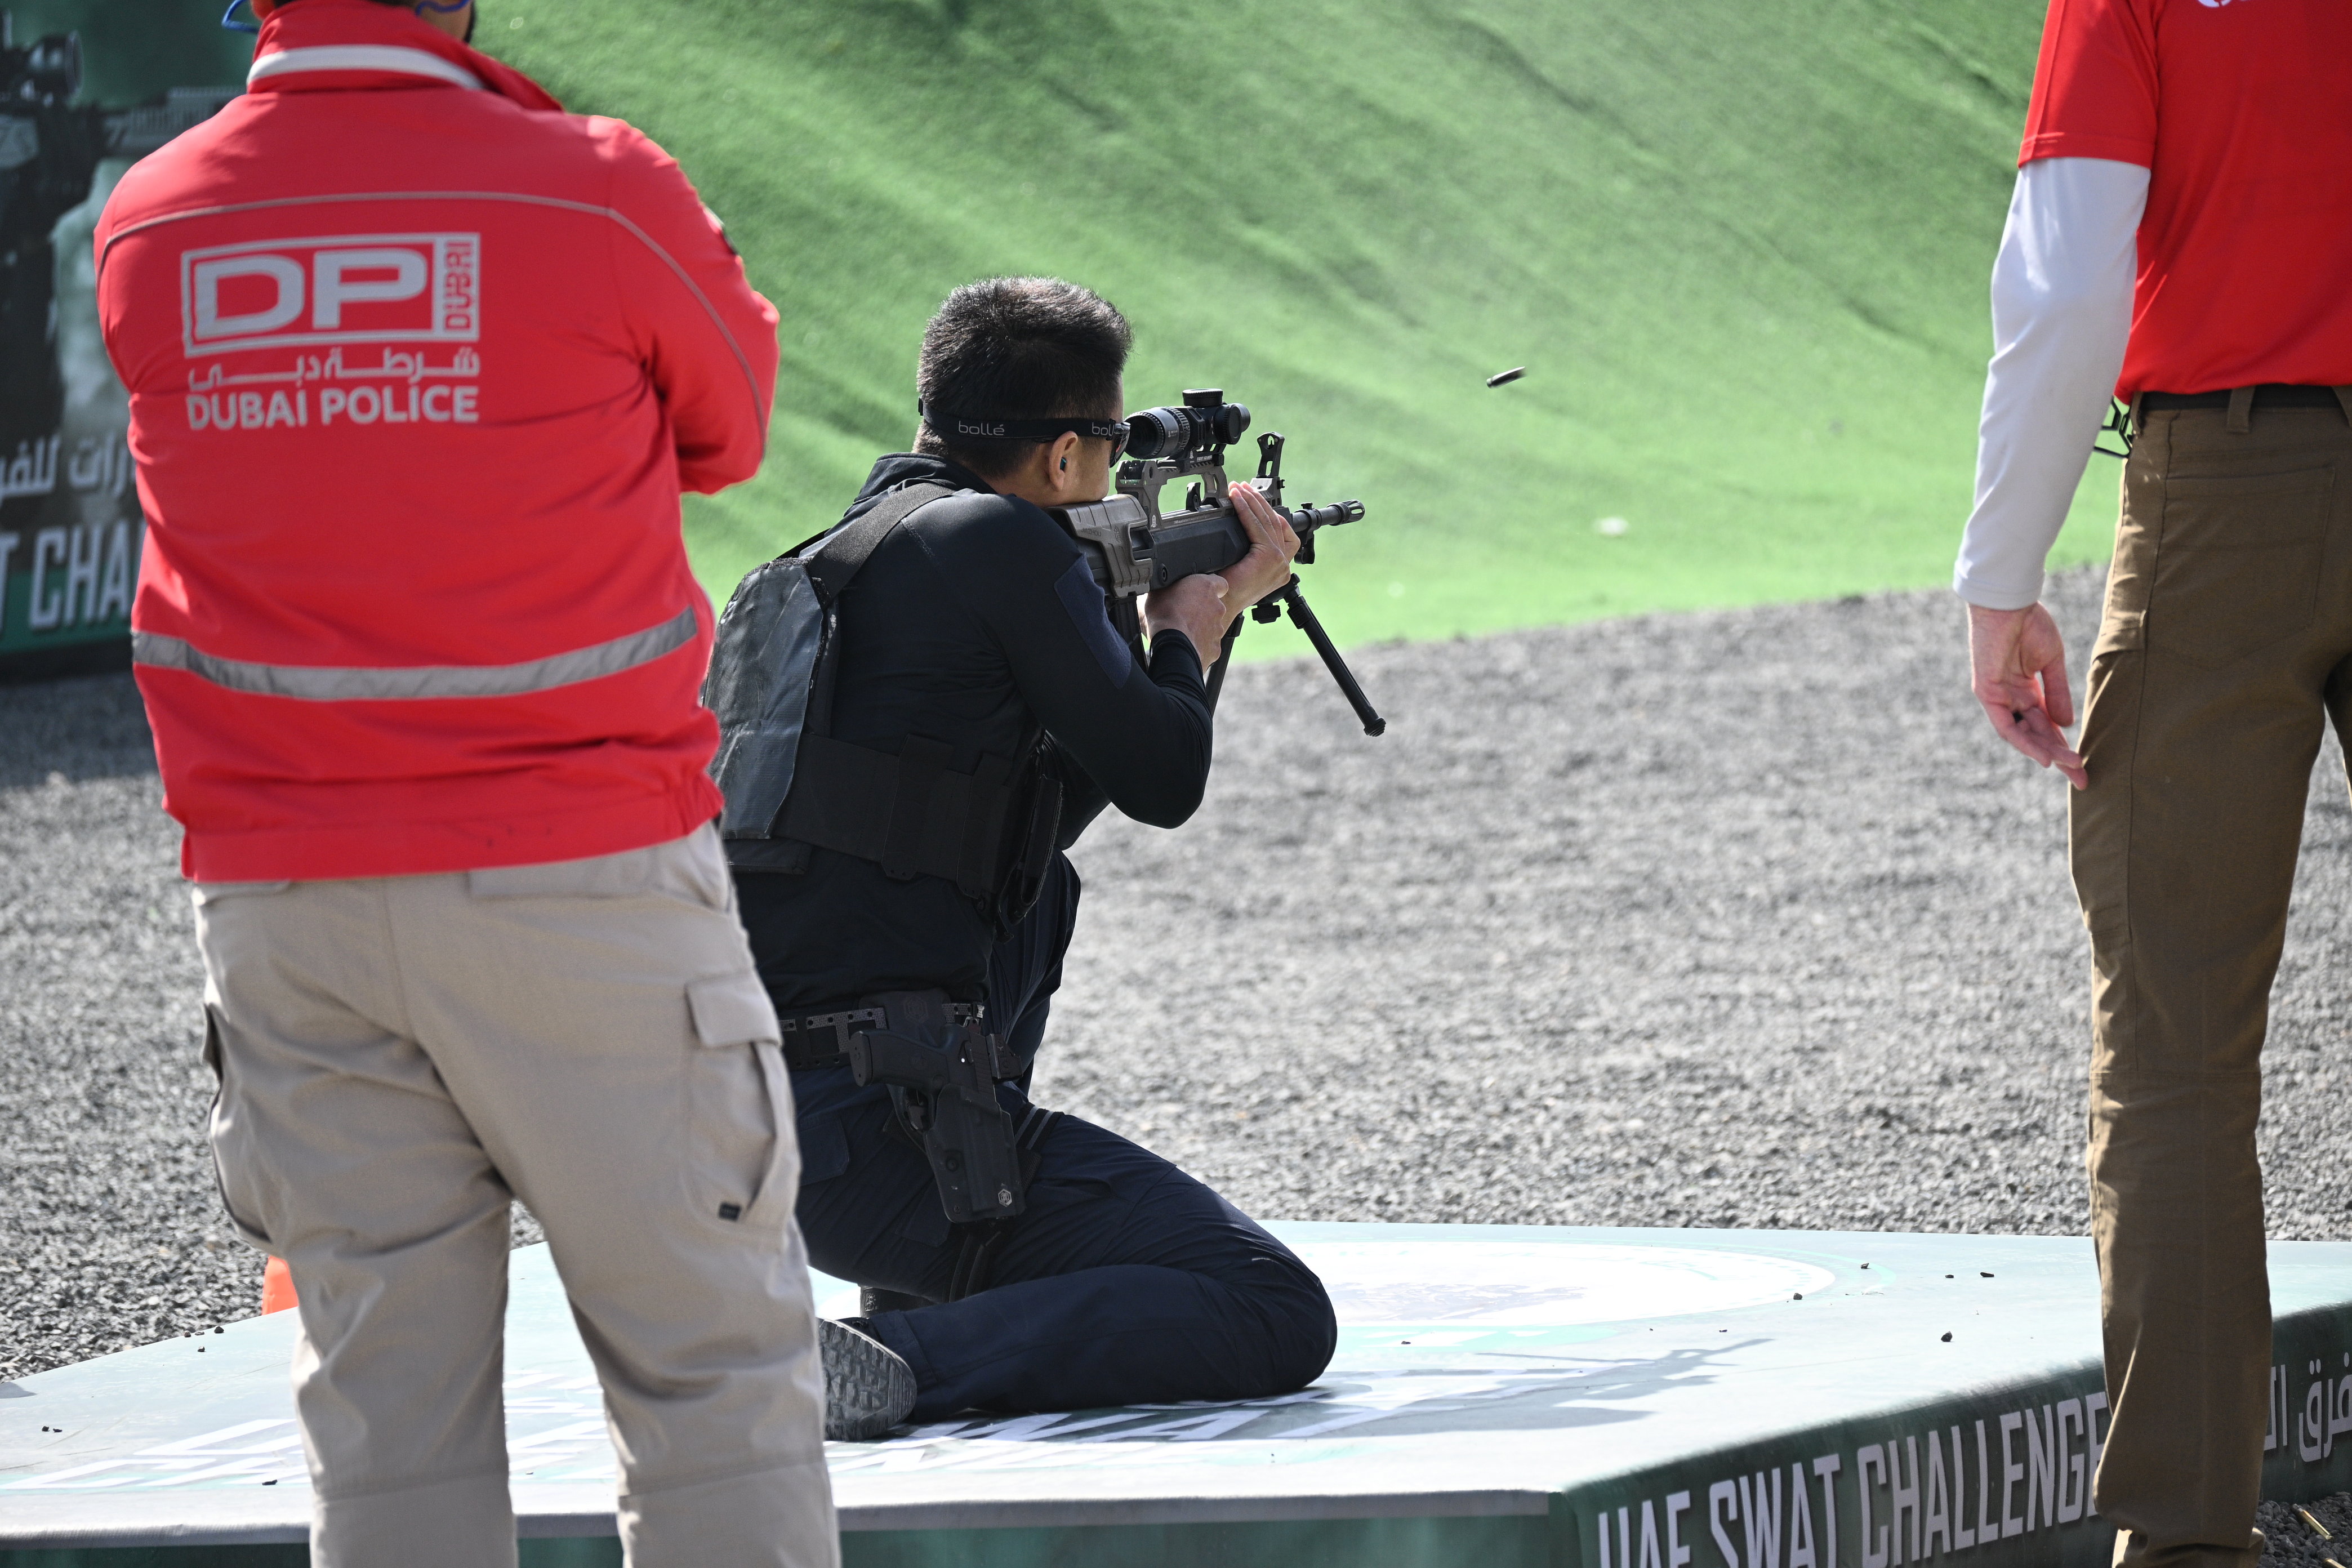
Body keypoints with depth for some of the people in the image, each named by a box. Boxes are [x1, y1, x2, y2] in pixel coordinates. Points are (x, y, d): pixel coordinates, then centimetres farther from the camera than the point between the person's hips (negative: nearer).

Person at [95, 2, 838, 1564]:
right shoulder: (602, 197, -10)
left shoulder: (149, 228, 1)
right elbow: (725, 428, 7)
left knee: (389, 1407, 9)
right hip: (579, 870, -4)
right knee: (713, 1375, 5)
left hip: (281, 893, 4)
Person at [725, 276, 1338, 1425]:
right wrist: (1188, 632, 17)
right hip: (882, 1134, -9)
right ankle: (900, 1361, -22)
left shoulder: (853, 545, 19)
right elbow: (1163, 781, -4)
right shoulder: (1003, 543, -8)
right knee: (1278, 1318, -8)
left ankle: (923, 1296, 21)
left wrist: (1219, 599, 33)